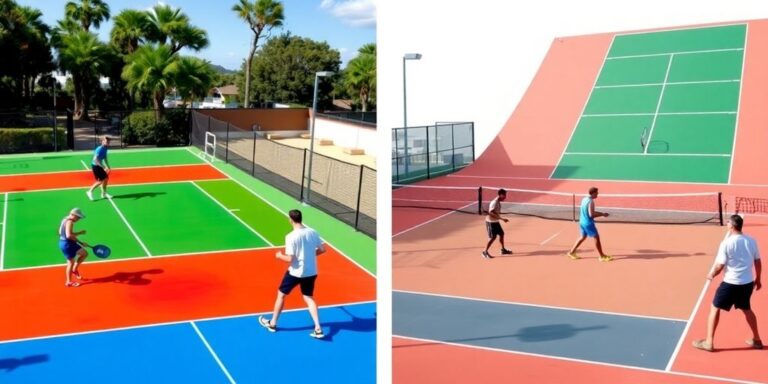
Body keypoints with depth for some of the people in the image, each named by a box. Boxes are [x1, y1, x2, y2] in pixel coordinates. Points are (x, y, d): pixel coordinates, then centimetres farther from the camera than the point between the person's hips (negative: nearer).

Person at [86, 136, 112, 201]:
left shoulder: (105, 149, 4)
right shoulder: (99, 149, -24)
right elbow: (95, 159, -31)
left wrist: (108, 166, 14)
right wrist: (103, 167, -32)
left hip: (99, 166, 9)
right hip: (95, 166, -9)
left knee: (106, 178, 8)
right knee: (100, 181, -7)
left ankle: (104, 194, 21)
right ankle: (90, 191, 10)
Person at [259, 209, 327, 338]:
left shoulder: (291, 237, -20)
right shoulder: (313, 232, -3)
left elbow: (290, 259, -21)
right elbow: (322, 249, 3)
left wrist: (280, 255, -2)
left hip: (296, 272, -5)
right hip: (311, 272, 5)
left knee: (281, 295, 16)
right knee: (308, 298, 17)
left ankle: (272, 323, 31)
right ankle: (318, 329, 5)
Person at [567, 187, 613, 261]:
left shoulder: (584, 199, 7)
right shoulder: (591, 201, -20)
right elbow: (591, 214, -23)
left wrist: (601, 213, 16)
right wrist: (602, 214, -15)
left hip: (582, 222, 9)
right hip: (588, 223, -9)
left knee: (583, 237, 21)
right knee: (596, 237, 0)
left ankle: (571, 252, 25)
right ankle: (602, 256, 6)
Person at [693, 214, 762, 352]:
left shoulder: (726, 243, -16)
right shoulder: (751, 241, 1)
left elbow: (720, 266, -15)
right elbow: (758, 262, 10)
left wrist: (711, 275, 5)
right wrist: (757, 279, 24)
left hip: (731, 283, -6)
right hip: (748, 282, 6)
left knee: (715, 308, 6)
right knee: (746, 309, 27)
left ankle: (709, 342, 6)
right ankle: (756, 340, 36)